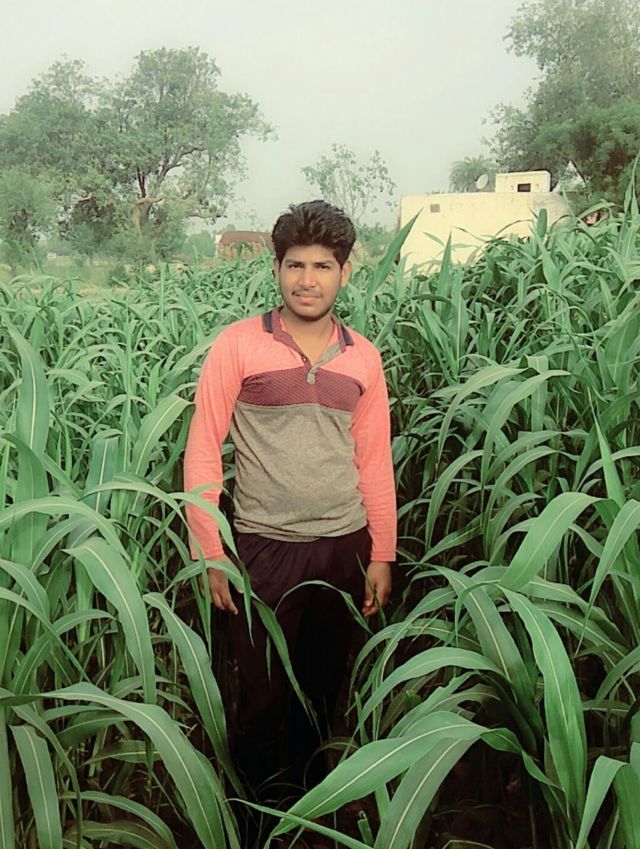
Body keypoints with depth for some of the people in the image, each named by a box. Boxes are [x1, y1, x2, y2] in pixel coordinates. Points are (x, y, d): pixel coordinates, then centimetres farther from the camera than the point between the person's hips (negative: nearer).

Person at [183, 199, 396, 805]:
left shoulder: (362, 357, 4)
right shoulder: (238, 344, -6)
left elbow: (374, 461, 8)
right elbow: (202, 450, -6)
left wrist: (381, 555, 7)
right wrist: (211, 552, -9)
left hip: (345, 547, 4)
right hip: (265, 547, -3)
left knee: (323, 687, 18)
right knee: (263, 692, 10)